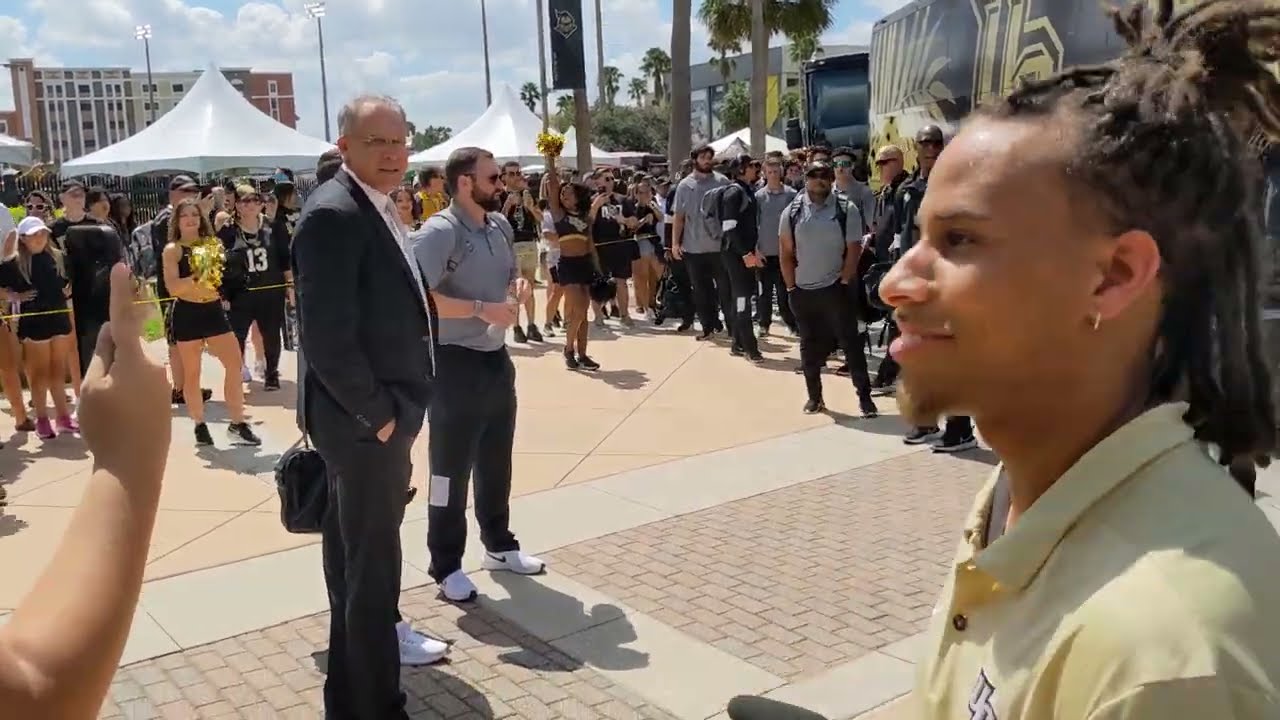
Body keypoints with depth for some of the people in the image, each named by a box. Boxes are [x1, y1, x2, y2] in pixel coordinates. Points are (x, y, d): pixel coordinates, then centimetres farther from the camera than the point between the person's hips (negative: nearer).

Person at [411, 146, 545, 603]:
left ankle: (499, 546, 36)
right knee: (452, 468, 2)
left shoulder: (500, 224, 8)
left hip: (497, 357, 8)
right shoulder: (439, 232, -18)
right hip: (456, 362, -8)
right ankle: (445, 566, 15)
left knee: (497, 462, 20)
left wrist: (519, 286, 0)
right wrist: (481, 309, -25)